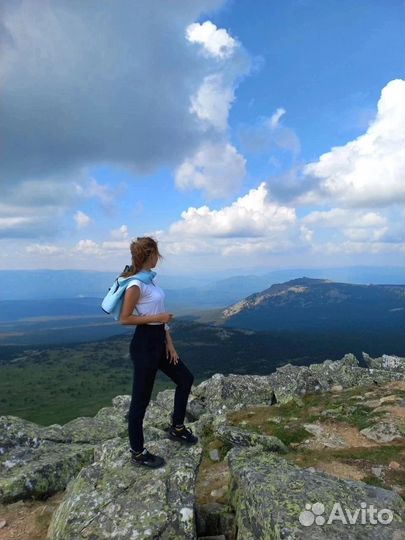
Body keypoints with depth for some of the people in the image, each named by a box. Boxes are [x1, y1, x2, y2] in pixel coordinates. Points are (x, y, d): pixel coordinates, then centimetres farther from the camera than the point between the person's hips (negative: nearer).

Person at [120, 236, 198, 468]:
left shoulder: (151, 279, 9)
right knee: (141, 399, 4)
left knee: (185, 378, 19)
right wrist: (155, 319, -19)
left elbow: (160, 315, 10)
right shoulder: (136, 284, -18)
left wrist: (169, 343, 8)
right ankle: (137, 452, 22)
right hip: (144, 343, -9)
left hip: (159, 340, 10)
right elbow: (125, 319, -16)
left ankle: (177, 428, 35)